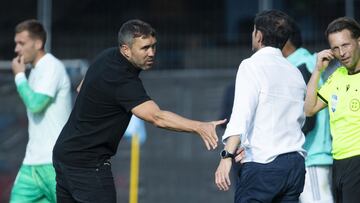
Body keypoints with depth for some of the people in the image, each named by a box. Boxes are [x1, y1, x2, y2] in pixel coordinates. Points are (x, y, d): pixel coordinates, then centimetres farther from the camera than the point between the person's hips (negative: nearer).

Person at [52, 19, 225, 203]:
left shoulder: (107, 57, 4)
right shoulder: (123, 81, -26)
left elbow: (82, 88, 22)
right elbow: (157, 118, -38)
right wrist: (199, 127, -45)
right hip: (87, 165, -10)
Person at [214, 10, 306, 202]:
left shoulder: (252, 65, -3)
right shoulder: (295, 72, 16)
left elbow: (242, 114, -16)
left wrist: (227, 156, -25)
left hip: (262, 164, -6)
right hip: (296, 163, 7)